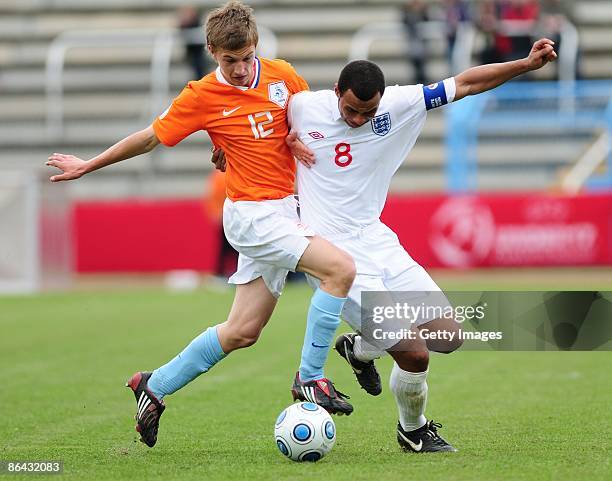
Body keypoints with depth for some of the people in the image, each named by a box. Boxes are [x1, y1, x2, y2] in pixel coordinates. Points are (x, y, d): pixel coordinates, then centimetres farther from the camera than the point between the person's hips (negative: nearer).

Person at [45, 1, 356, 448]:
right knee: (341, 268, -23)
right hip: (253, 213, -6)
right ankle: (310, 378, -13)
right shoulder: (202, 96, -9)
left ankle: (155, 387, 24)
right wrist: (88, 165, 14)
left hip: (285, 210, 6)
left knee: (243, 331, 9)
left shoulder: (282, 75, 2)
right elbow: (150, 137, 5)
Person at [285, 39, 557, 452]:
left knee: (449, 336, 3)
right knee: (415, 355, -13)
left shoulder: (397, 104, -3)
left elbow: (465, 84, 0)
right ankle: (413, 431, 18)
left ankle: (360, 348, 29)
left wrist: (528, 63, -7)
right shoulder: (302, 106, -8)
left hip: (377, 242, 5)